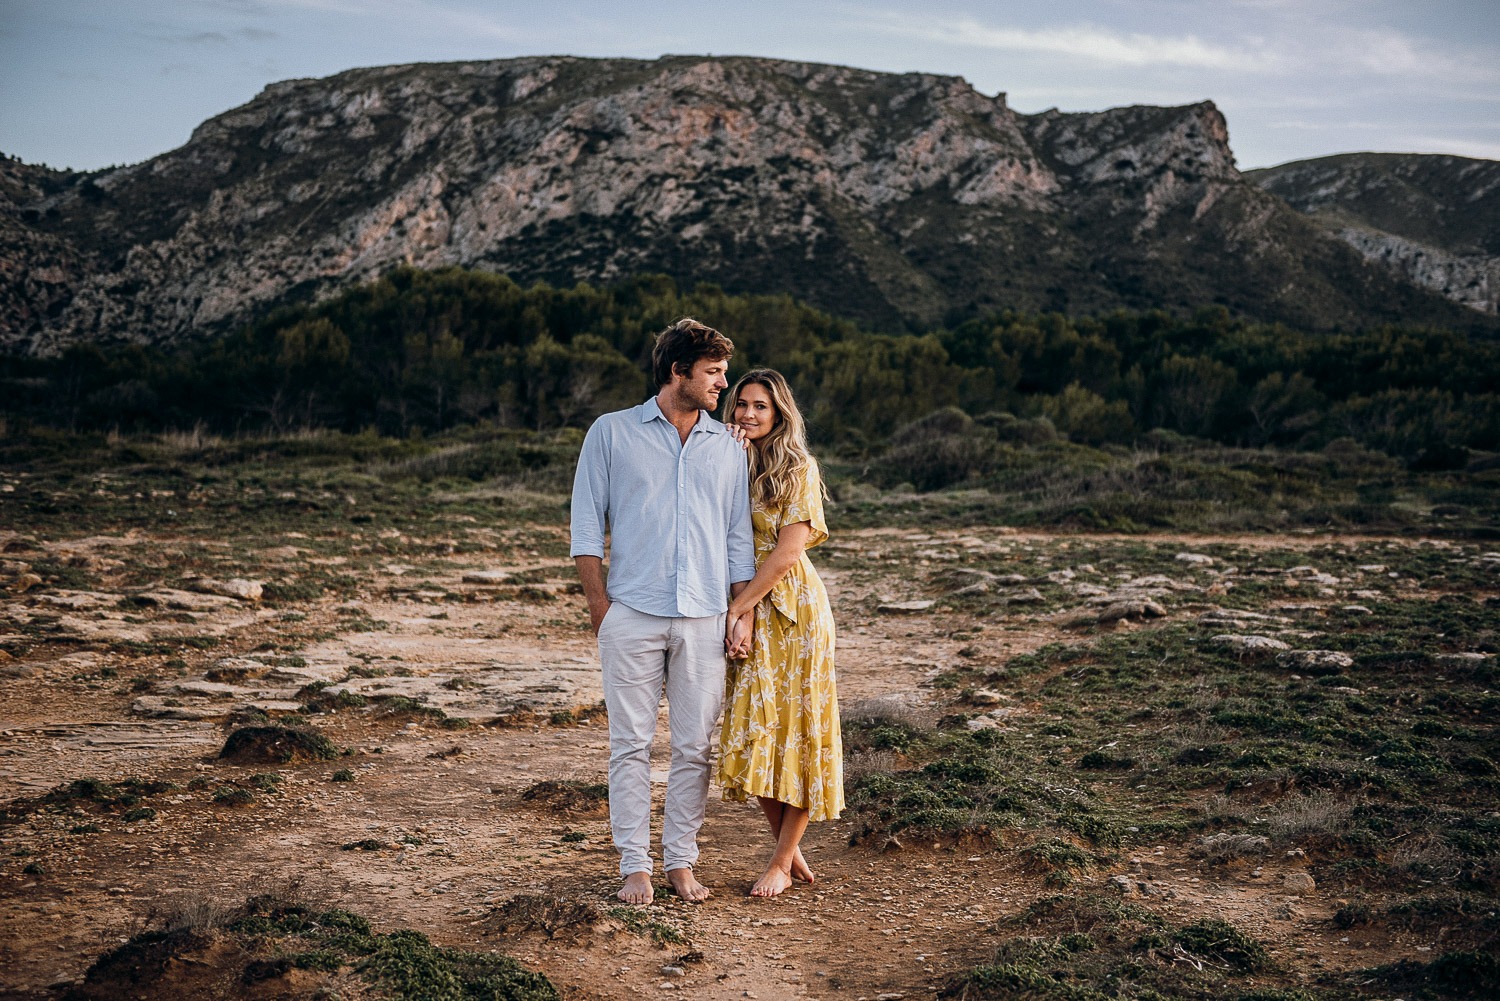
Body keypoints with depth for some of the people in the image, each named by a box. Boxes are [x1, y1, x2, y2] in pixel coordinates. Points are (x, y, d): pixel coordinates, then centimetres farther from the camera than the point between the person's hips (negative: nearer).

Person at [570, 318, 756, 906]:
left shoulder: (727, 448, 13)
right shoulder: (612, 433, 5)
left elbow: (738, 536, 15)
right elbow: (586, 525, 4)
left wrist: (744, 613, 7)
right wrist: (599, 602, -3)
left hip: (704, 617, 3)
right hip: (632, 615, -2)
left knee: (695, 747, 4)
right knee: (631, 745, 2)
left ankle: (681, 862, 16)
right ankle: (635, 867, 10)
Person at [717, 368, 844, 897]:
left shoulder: (798, 467, -6)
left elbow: (789, 549, -13)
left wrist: (739, 605, -13)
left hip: (794, 608, -5)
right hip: (747, 611, 5)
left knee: (796, 728, 0)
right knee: (754, 731, 4)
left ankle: (781, 861, 9)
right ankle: (791, 850, 18)